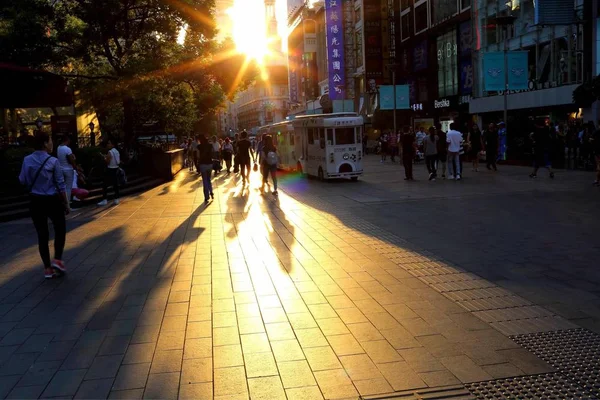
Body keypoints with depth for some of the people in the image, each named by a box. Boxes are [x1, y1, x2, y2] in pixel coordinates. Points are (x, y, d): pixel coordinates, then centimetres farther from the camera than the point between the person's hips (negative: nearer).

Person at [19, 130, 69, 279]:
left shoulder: (27, 160, -2)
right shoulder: (53, 161, -12)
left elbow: (23, 181, 6)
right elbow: (60, 184, -9)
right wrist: (66, 203, 0)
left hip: (35, 201, 4)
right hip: (52, 200, -4)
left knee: (42, 234, 9)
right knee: (60, 229, 16)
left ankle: (47, 268, 14)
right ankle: (57, 260, 4)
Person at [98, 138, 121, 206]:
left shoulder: (110, 152, -15)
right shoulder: (117, 151, 10)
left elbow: (107, 162, -18)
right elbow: (119, 161, 15)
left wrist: (104, 158, -1)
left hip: (110, 170, -8)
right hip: (116, 169, 8)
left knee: (105, 185, -4)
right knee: (115, 185, 10)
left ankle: (105, 200, -6)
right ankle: (116, 199, 11)